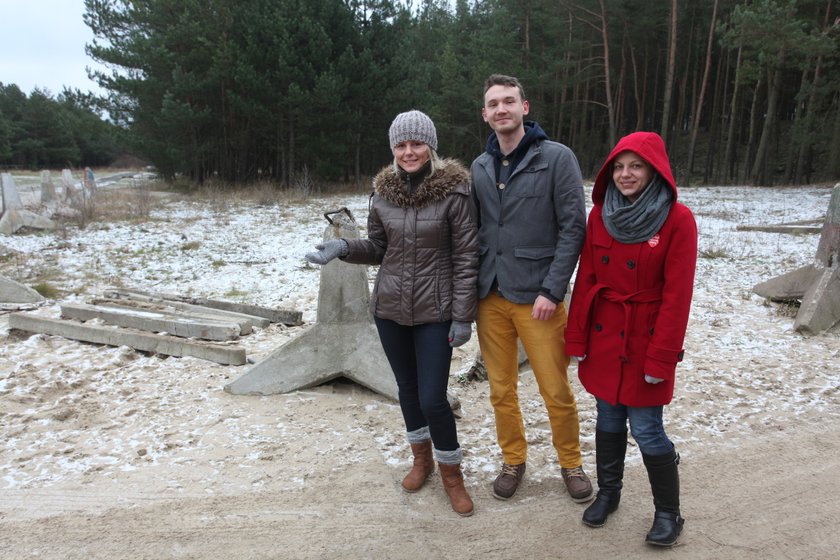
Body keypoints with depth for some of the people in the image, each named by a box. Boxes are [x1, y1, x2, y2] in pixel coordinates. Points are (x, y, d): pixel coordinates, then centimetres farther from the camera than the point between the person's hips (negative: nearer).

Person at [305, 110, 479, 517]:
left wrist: (463, 316, -11)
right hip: (390, 308, 4)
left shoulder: (454, 190, -11)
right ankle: (421, 458, 41)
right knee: (407, 388, 17)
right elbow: (377, 249, 10)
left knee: (432, 398, -3)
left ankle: (451, 473, 23)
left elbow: (466, 257, -10)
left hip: (434, 312, -4)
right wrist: (343, 248, -10)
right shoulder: (383, 191, 1)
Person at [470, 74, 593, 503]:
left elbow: (573, 228, -9)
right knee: (501, 390, 13)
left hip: (537, 298, -4)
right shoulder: (480, 167, 10)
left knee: (556, 391, 5)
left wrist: (552, 290, -14)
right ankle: (513, 460, 33)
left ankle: (570, 462, 29)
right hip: (490, 297, 4)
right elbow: (476, 231, 13)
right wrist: (473, 289, 6)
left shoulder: (557, 158, -5)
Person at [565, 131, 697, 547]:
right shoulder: (600, 214, 2)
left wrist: (661, 358, -13)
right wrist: (576, 338, 2)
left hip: (645, 342, -4)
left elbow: (676, 295, -12)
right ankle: (608, 491, 36)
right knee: (608, 420, 15)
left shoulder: (677, 220, -11)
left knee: (646, 430, 3)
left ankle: (668, 512, 25)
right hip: (603, 338, 4)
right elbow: (586, 279, 3)